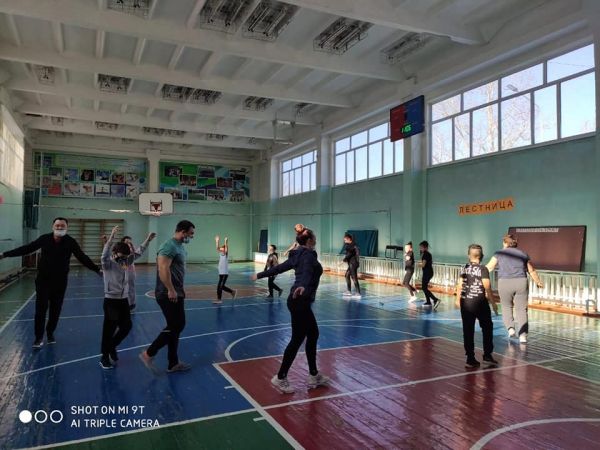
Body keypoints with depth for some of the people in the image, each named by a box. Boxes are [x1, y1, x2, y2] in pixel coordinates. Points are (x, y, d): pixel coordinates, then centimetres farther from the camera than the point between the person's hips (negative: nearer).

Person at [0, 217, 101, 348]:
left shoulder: (70, 242, -8)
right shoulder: (44, 239, -6)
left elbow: (83, 257, -8)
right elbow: (27, 248, 1)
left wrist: (97, 270, -13)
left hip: (60, 281, 0)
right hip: (43, 279, 0)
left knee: (55, 309, 9)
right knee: (41, 309, -1)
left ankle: (50, 333, 28)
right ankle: (39, 337, 9)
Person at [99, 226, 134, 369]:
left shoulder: (126, 262, 5)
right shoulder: (108, 264, -13)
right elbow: (104, 254, -33)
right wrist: (111, 236, -44)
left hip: (123, 300, 6)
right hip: (111, 300, -6)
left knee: (127, 326, 10)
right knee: (109, 329, 3)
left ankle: (112, 347, 33)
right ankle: (104, 357, 17)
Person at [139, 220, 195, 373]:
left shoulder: (179, 246, 15)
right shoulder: (170, 246, -17)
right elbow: (163, 269, -26)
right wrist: (171, 290, -24)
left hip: (175, 293, 10)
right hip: (169, 295, -10)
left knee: (176, 327, 13)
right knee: (174, 327, -5)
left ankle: (173, 364, 21)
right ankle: (148, 354, 7)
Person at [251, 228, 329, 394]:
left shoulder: (299, 255, 14)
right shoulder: (309, 254, -12)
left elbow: (279, 267, 22)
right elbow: (306, 270, -35)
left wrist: (260, 275, 34)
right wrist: (303, 285, -54)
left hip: (299, 301, 10)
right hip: (300, 301, -10)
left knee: (313, 335, 15)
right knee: (297, 340, -2)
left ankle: (314, 376, 23)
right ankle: (280, 378, 8)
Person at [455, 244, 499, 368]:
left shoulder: (464, 269, 3)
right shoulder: (483, 269, -9)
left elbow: (460, 285, 4)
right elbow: (487, 288, -12)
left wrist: (458, 299, 17)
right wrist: (493, 302, -3)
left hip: (465, 303, 4)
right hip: (480, 303, -3)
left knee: (468, 331, 7)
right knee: (487, 329, 14)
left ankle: (470, 359, 9)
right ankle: (487, 356, 16)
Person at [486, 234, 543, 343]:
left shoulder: (500, 253, 6)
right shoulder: (523, 254, 12)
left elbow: (489, 267, 3)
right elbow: (532, 271, 20)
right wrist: (538, 282, 34)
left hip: (505, 283, -1)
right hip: (521, 282, 1)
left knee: (506, 307, 19)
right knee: (521, 309, 6)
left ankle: (510, 328, 6)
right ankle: (523, 335, -2)